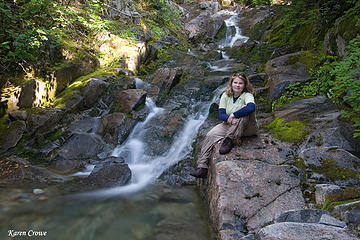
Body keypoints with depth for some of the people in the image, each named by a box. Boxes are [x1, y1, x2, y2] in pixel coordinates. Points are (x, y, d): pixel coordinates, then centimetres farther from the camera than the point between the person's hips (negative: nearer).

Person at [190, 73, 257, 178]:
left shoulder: (247, 95, -14)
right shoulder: (226, 95, -1)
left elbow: (251, 107, -37)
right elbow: (221, 114, -8)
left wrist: (233, 115, -33)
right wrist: (229, 119, -29)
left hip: (247, 128, -4)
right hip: (229, 125, 5)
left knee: (245, 109, -33)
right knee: (210, 135, -16)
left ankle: (229, 140, -33)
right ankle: (202, 167, -18)